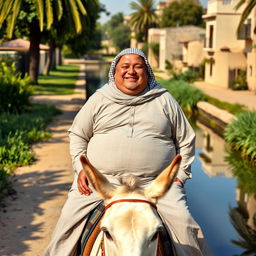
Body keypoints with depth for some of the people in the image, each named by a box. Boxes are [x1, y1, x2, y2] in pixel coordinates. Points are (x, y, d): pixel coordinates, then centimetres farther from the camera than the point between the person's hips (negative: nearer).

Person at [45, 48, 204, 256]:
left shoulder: (164, 100, 12)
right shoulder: (99, 100, 12)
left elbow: (186, 140, 15)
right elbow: (77, 135, 17)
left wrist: (180, 175, 4)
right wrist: (81, 168, 2)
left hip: (155, 182, 0)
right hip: (101, 179, 1)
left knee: (182, 221, -19)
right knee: (71, 215, -14)